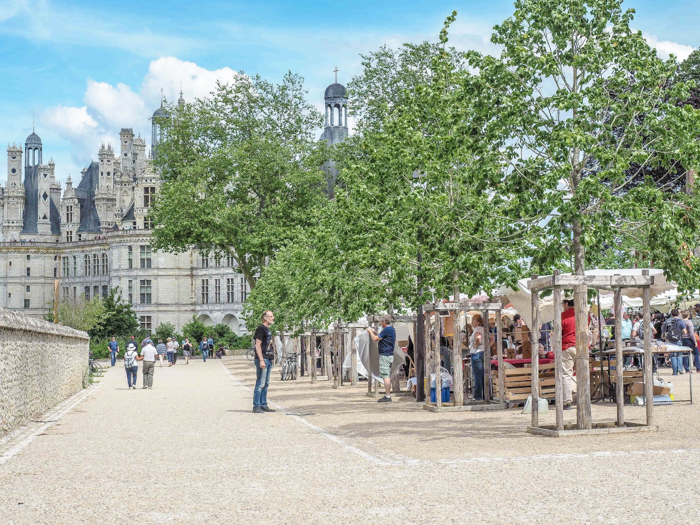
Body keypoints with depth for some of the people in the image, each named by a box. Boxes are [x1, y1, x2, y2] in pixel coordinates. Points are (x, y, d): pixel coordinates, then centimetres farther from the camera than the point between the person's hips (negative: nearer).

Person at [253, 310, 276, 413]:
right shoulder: (261, 328, -9)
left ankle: (264, 405, 16)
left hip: (269, 359, 9)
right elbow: (258, 345, -15)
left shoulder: (268, 330, 19)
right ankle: (256, 406, -7)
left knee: (265, 384, 11)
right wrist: (261, 360, -21)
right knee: (260, 384, -9)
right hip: (262, 359, -9)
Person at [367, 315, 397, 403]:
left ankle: (387, 396, -12)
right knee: (388, 376, 13)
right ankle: (388, 395, 16)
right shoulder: (392, 329, 16)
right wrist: (374, 332, 26)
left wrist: (370, 331, 3)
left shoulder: (386, 330, -15)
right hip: (390, 355, 10)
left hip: (385, 355, -10)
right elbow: (380, 338, 27)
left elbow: (375, 339, -13)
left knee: (385, 376, -10)